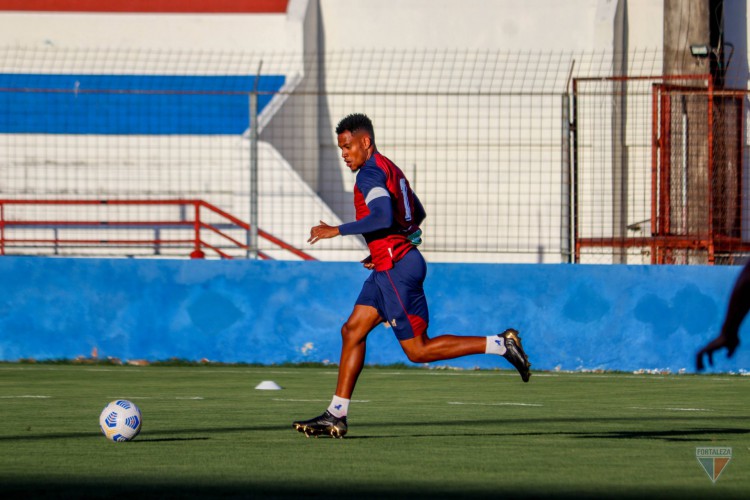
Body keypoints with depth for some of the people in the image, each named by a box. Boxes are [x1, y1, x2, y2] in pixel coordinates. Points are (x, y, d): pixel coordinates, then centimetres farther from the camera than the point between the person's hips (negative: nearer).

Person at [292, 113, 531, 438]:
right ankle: (336, 416, 7)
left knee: (418, 350, -7)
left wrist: (338, 230, -22)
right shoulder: (390, 169, 17)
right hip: (388, 268, 10)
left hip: (397, 270, -10)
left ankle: (499, 344, -7)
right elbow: (417, 214, 27)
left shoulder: (371, 173, -13)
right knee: (352, 331, 7)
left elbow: (383, 217, -30)